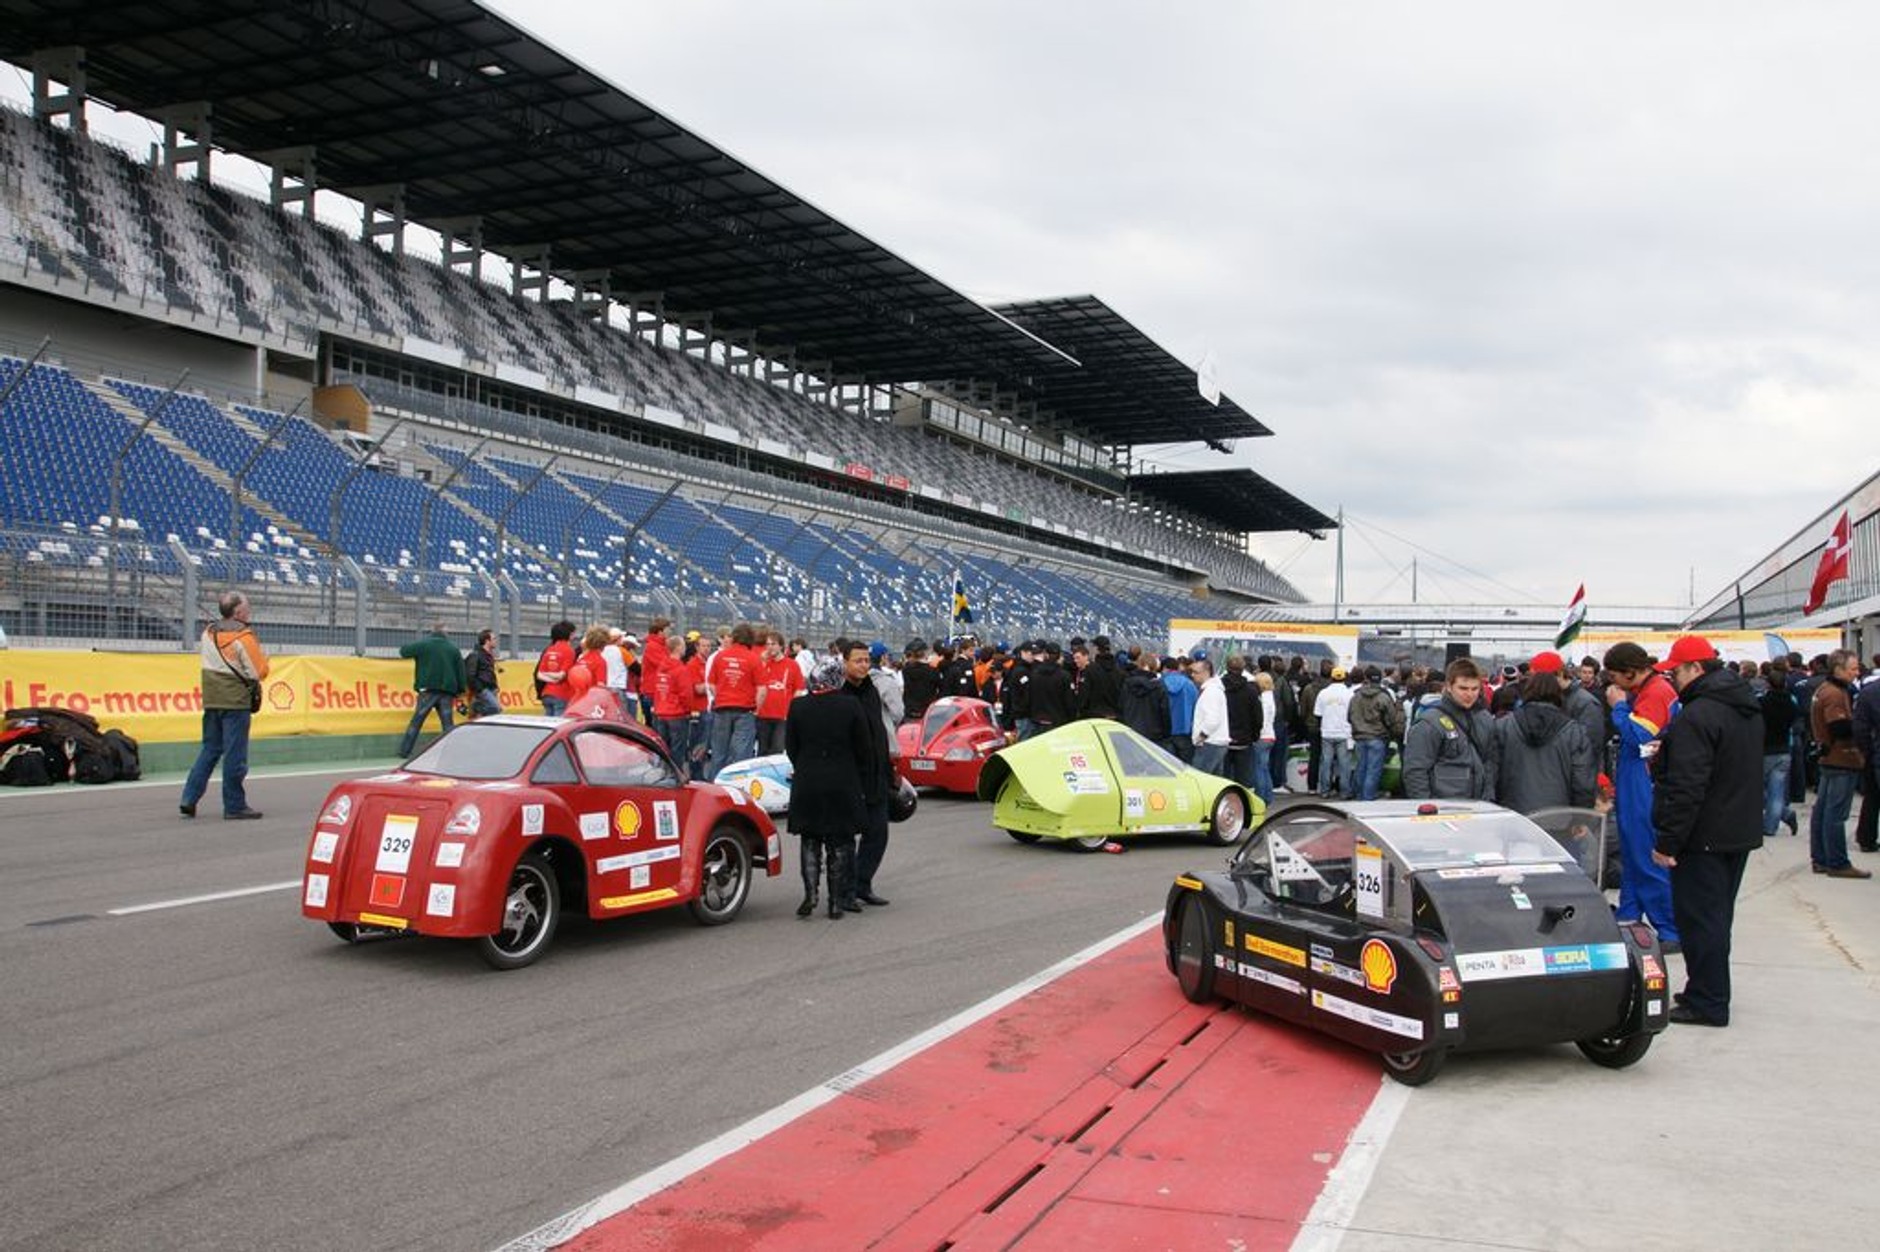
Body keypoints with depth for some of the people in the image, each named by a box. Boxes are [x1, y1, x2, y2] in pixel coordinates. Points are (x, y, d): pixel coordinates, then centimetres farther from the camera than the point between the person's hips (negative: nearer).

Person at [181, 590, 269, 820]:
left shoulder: (208, 633, 9)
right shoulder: (243, 636, -13)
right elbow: (260, 672, -11)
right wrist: (260, 652, 7)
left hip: (211, 700, 7)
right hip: (236, 701, -7)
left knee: (209, 749, 16)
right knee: (235, 755, -2)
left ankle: (189, 799, 10)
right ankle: (234, 806, 2)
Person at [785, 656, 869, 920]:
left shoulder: (798, 707, -5)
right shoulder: (851, 706, -9)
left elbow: (790, 747, 3)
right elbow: (862, 749, -2)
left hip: (807, 783, 1)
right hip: (843, 786, -1)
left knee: (810, 841, 14)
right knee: (840, 843, 9)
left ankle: (810, 893, 2)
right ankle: (837, 902, 10)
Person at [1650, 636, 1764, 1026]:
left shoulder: (1698, 716, -21)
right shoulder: (1748, 708, 11)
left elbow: (1686, 787, -24)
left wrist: (1667, 841, -20)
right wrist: (1668, 751, 16)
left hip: (1705, 837, -10)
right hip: (1741, 831, 10)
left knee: (1699, 919, -2)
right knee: (1717, 915, 17)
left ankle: (1707, 1003, 2)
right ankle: (1708, 991, 27)